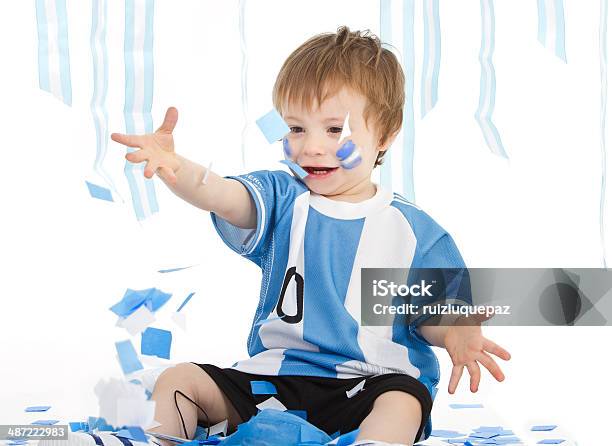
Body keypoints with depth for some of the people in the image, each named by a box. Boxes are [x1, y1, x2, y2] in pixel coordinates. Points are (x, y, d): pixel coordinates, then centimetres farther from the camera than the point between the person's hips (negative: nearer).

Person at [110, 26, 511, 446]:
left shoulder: (412, 227, 1)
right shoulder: (281, 199, 2)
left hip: (370, 382, -2)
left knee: (404, 403, -34)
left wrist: (454, 333, -20)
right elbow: (220, 196, -19)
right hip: (272, 374, 3)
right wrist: (175, 168, -42)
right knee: (177, 381, -10)